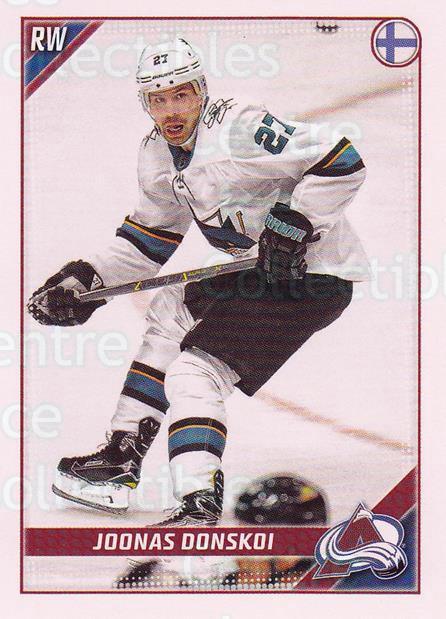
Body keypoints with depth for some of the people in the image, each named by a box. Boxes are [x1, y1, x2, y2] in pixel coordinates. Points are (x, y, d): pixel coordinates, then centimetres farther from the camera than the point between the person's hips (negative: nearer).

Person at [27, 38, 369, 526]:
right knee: (170, 314, 19)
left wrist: (292, 226, -25)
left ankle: (201, 508, -21)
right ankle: (122, 458, 25)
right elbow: (148, 240, 16)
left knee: (193, 372, -16)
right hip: (259, 267, 10)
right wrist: (86, 278, 6)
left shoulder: (238, 126, -21)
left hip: (314, 274, -9)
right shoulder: (156, 154, 7)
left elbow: (341, 163, -22)